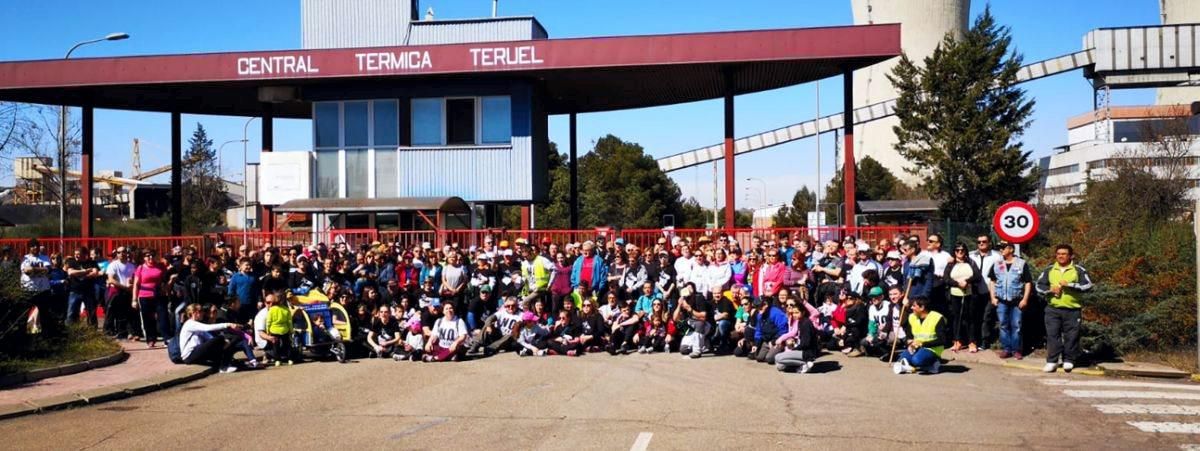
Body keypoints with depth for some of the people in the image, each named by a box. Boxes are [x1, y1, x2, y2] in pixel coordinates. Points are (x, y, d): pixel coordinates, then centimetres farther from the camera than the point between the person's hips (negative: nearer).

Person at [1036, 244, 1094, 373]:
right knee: (1052, 335, 0)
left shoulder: (1078, 270, 2)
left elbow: (1088, 285, -7)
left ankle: (1068, 361, 14)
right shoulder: (1049, 270, 10)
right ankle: (1052, 361, 4)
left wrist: (1070, 285, -15)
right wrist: (1050, 289, -9)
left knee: (1071, 336, 3)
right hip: (1053, 309, 2)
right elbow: (1039, 286, 10)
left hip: (1072, 310, -2)